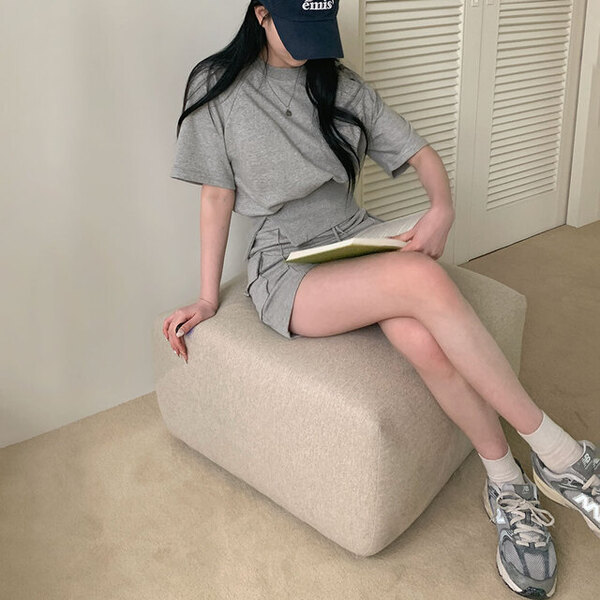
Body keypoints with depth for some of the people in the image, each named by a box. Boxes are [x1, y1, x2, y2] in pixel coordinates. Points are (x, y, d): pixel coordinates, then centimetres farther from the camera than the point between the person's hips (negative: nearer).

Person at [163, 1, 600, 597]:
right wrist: (208, 298, 2)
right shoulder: (218, 88, 3)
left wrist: (441, 212, -12)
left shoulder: (340, 85, 11)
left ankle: (506, 485, -11)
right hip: (284, 268, -3)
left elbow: (423, 154, 10)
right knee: (422, 279, -33)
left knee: (424, 339, -32)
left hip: (359, 241, 4)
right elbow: (217, 195, 4)